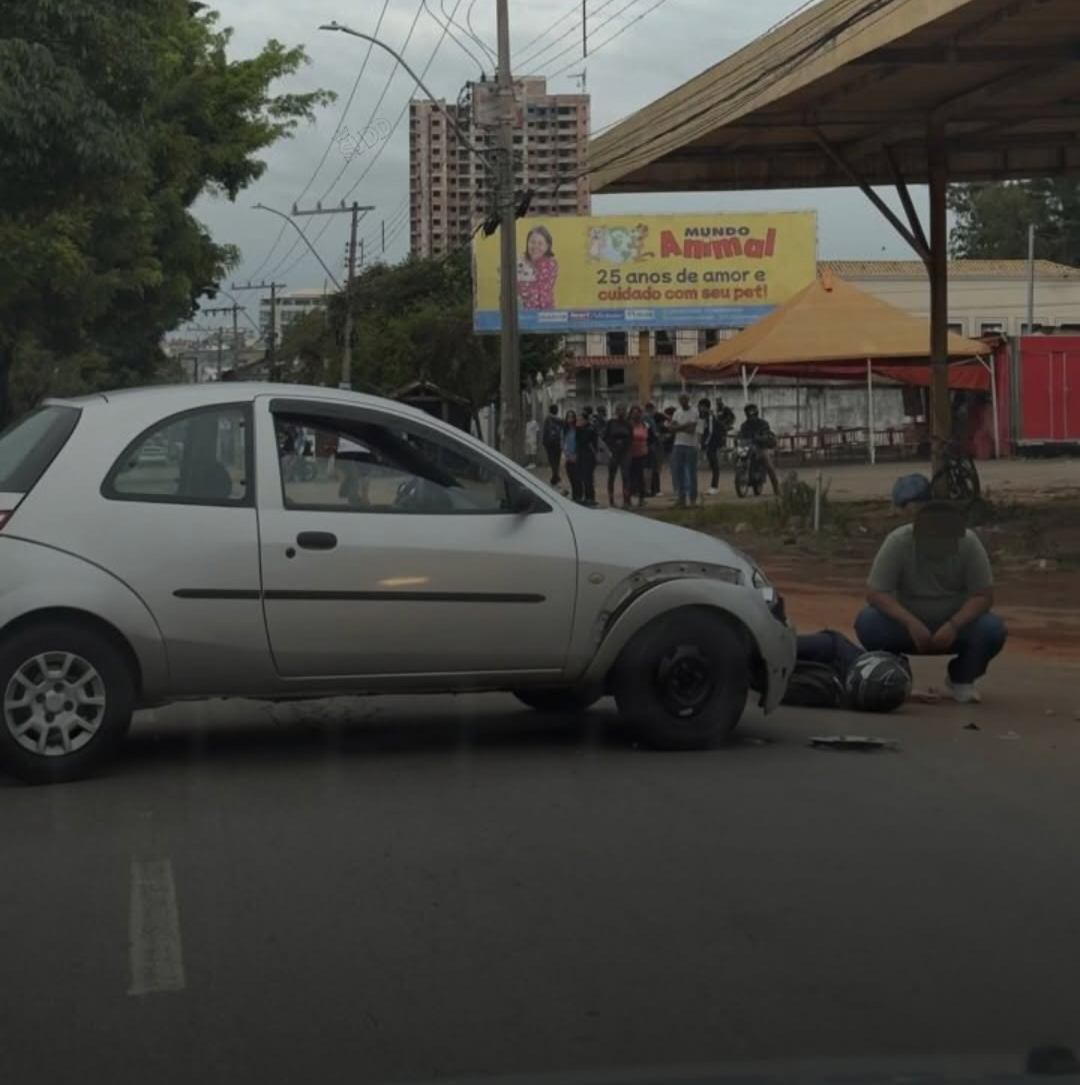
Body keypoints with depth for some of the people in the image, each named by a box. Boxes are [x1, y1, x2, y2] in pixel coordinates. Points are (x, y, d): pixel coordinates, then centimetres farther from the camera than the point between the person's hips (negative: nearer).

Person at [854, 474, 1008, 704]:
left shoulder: (969, 543, -19)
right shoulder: (897, 542, -23)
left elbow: (984, 596, -17)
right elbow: (875, 593, -25)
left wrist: (953, 625, -33)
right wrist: (911, 623, -38)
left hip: (953, 626, 1)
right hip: (907, 624, -1)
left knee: (993, 629, -28)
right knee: (867, 622, -30)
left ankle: (961, 680, 1)